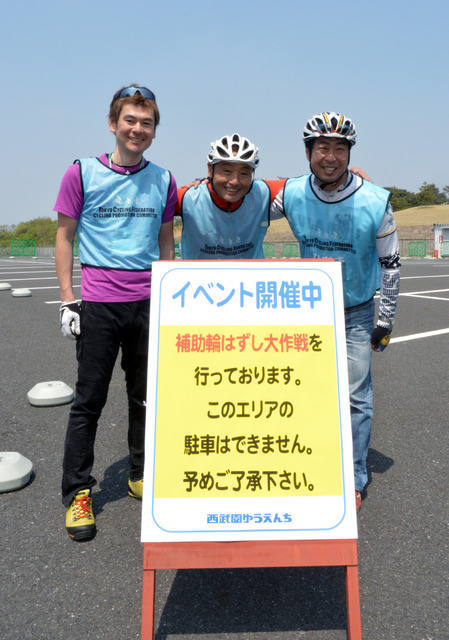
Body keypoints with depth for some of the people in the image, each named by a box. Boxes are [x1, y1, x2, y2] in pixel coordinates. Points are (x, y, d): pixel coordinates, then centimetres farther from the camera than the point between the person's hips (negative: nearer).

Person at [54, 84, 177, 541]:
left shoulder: (162, 180, 8)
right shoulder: (82, 173, 0)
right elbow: (65, 237, 2)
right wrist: (67, 301, -3)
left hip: (147, 303, 3)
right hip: (97, 303, -3)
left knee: (145, 396, 12)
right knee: (89, 400, 3)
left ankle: (141, 476, 30)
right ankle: (77, 492, 16)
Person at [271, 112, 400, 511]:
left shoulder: (375, 202, -16)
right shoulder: (292, 194, -11)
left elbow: (390, 264, -7)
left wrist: (386, 321, -5)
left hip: (356, 313, -2)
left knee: (355, 399, -1)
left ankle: (353, 481, 15)